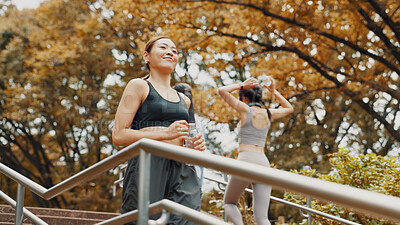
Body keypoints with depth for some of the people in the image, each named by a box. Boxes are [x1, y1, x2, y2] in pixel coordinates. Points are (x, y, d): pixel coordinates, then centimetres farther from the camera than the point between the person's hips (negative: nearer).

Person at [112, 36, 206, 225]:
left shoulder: (184, 100, 23)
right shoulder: (138, 86, 5)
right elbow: (118, 136, -5)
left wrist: (195, 145, 11)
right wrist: (165, 133, -12)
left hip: (181, 172, 5)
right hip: (147, 167, -5)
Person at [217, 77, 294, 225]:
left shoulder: (245, 109, 0)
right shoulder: (269, 114, 14)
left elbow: (221, 90, 6)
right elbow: (289, 108, 34)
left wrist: (241, 85, 11)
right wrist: (274, 92, 27)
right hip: (264, 163, 4)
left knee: (229, 203, 18)